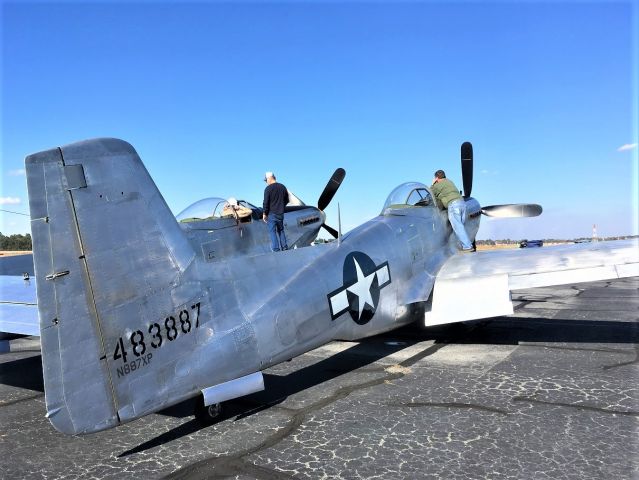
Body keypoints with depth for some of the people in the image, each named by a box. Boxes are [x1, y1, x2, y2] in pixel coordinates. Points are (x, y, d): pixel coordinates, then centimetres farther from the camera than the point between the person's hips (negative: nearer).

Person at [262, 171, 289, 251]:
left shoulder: (268, 189, -12)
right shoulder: (282, 187, 6)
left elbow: (266, 202, -12)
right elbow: (286, 200, 14)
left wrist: (264, 214, -3)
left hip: (271, 214, -6)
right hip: (281, 213, 6)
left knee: (272, 231, 0)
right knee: (281, 230, 17)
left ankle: (276, 249, -3)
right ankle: (284, 247, 17)